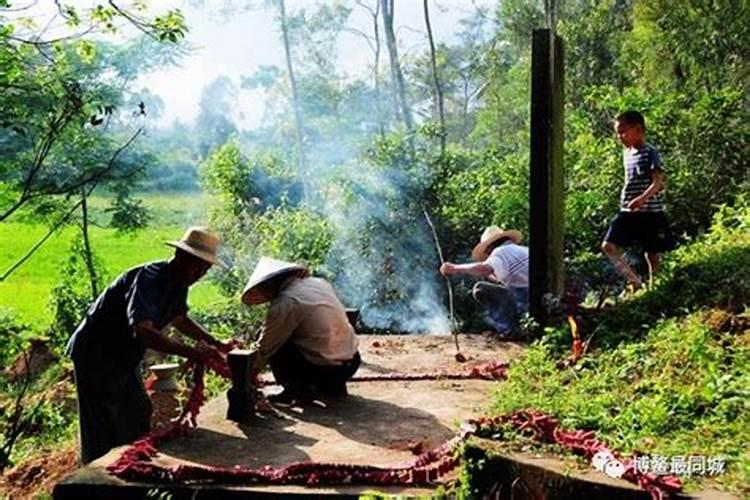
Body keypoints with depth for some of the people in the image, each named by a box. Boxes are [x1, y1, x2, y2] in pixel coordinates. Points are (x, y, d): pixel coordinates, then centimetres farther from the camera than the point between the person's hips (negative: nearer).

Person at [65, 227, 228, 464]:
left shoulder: (178, 284, -3)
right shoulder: (148, 278, -31)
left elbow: (180, 320, 15)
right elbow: (143, 332, -45)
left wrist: (215, 343, 1)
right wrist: (191, 352, -48)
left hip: (125, 357, 9)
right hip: (96, 355, -9)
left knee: (138, 414, 18)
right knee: (103, 433, -3)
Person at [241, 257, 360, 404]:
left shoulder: (285, 303, -14)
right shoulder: (320, 283, 6)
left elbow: (264, 347, -4)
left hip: (326, 369, -7)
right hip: (353, 362, 7)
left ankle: (298, 389, 4)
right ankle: (334, 386, 24)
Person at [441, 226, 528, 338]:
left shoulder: (500, 251, -1)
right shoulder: (524, 250, 25)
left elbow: (485, 268, -22)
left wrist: (455, 268, -15)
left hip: (524, 302, -9)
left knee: (480, 289, -2)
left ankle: (510, 330, -4)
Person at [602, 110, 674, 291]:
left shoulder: (650, 153, -10)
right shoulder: (627, 154, 12)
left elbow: (658, 182, -20)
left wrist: (642, 199, -36)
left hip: (650, 212, -6)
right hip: (627, 212, 6)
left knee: (652, 253, 4)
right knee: (608, 245, -8)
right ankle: (635, 281, 2)